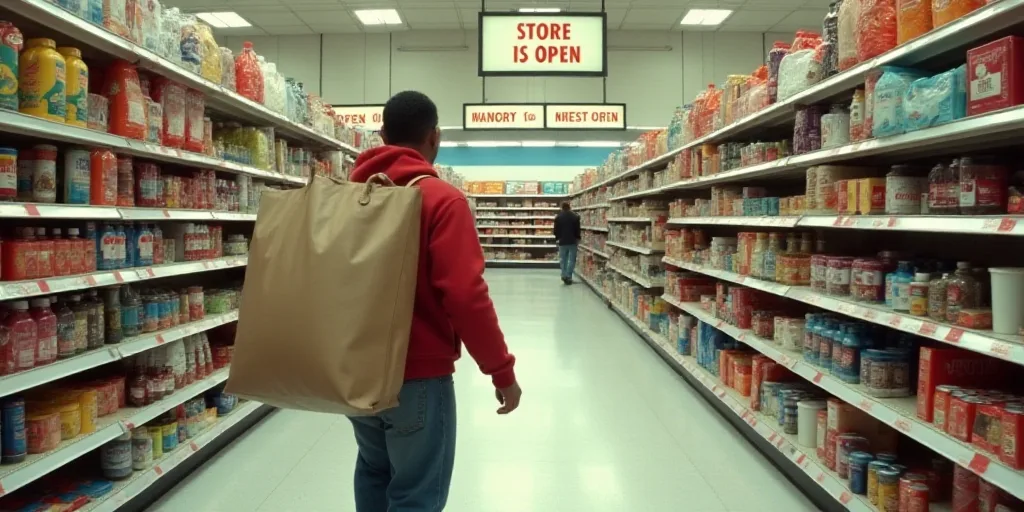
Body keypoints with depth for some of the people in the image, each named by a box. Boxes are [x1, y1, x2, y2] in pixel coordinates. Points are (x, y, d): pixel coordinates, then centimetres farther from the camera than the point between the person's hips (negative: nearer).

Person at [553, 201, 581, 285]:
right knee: (571, 259, 2)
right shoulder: (575, 216, -3)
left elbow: (556, 230, 3)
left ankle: (564, 276, 3)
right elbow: (577, 229, -1)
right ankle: (568, 276, -6)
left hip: (562, 241, 1)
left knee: (563, 259, 10)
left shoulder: (558, 217, 0)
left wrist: (557, 238, 15)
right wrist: (578, 239, 8)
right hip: (572, 241, -1)